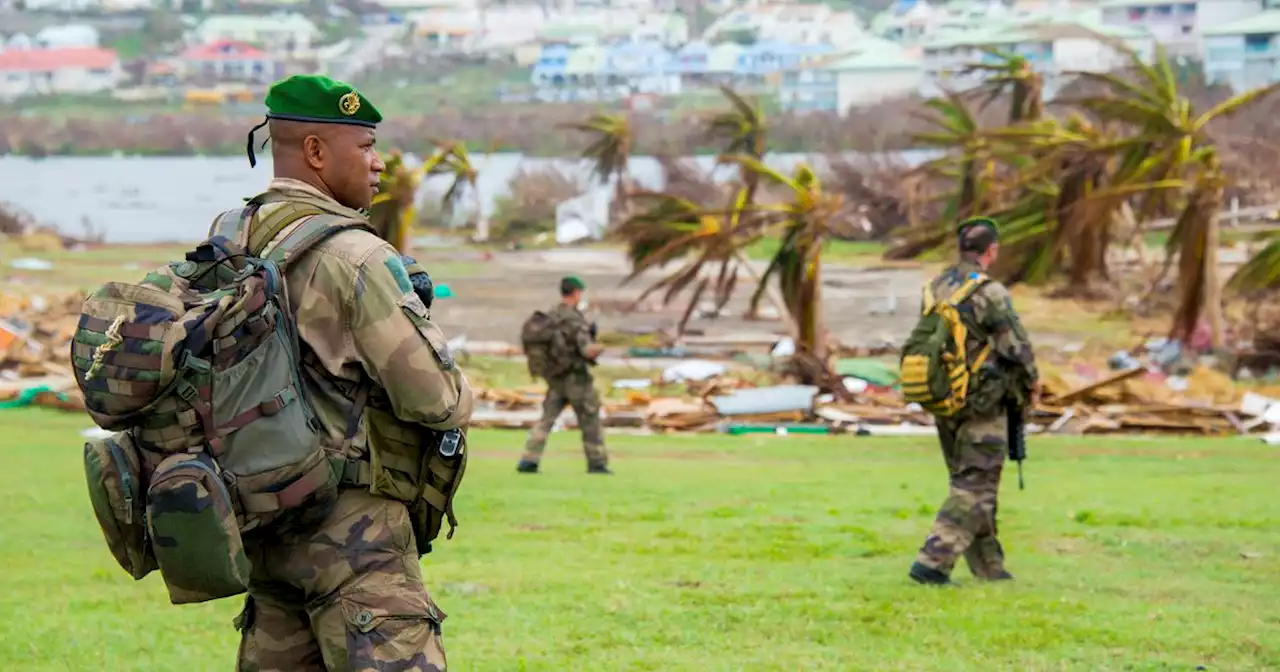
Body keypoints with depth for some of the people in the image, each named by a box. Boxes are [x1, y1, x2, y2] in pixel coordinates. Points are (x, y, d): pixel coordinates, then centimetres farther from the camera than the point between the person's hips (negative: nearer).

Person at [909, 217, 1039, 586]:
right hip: (982, 404, -7)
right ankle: (932, 562, -12)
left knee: (969, 482, 17)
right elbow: (1018, 348, -15)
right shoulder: (990, 293, -17)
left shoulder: (936, 288, 4)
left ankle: (988, 566, 23)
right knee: (975, 487, -2)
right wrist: (1031, 382, 5)